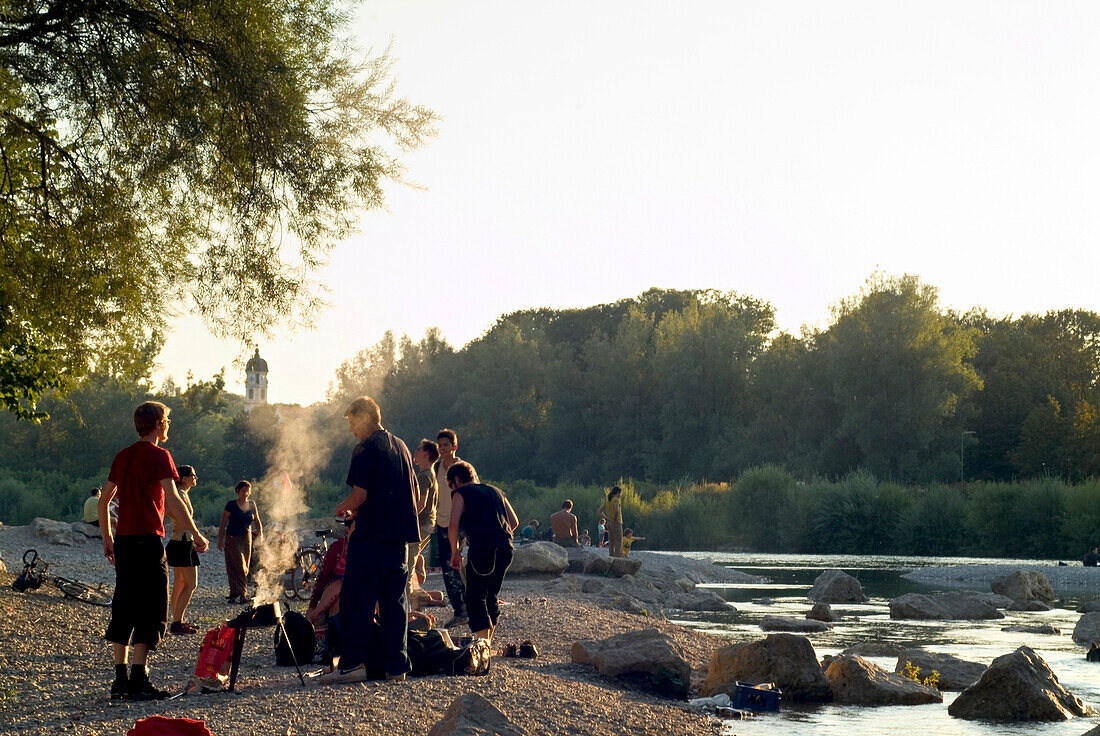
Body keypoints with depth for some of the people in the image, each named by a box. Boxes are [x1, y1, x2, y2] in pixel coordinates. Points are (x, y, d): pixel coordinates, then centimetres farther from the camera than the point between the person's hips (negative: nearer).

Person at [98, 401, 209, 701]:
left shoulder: (122, 456, 15)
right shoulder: (159, 455, -7)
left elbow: (103, 500, 20)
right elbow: (172, 500, -16)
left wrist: (108, 538, 27)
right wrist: (195, 534, -10)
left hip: (123, 541, 7)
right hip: (148, 540, -7)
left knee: (124, 608, 11)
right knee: (149, 609, -4)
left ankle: (120, 680, 13)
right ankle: (139, 681, -8)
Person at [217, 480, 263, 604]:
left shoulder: (251, 505, 7)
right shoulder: (231, 505, -6)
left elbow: (257, 522, 16)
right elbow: (223, 524, -4)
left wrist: (260, 534, 1)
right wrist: (220, 540, -7)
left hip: (246, 539, 5)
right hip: (232, 538, -5)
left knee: (244, 568, 4)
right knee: (239, 567, -13)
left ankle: (234, 594, 12)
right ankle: (242, 594, -14)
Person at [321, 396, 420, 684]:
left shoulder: (365, 450, -9)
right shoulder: (401, 447, 15)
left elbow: (359, 495, -16)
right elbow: (415, 493, 19)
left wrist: (342, 508, 3)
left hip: (370, 536, -7)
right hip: (399, 535, 7)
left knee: (356, 600, -3)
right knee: (395, 600, 8)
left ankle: (352, 663, -6)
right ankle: (397, 664, 8)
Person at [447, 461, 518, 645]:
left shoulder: (460, 494, 7)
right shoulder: (496, 491, 24)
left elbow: (453, 524, -7)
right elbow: (514, 522, 23)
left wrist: (455, 551, 3)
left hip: (482, 548, -6)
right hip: (506, 548, 6)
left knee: (475, 597, -2)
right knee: (491, 595, 20)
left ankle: (483, 643, -14)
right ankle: (488, 640, 24)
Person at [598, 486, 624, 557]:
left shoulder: (607, 501, 15)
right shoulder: (617, 500, -9)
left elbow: (599, 511, 17)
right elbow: (616, 510, -28)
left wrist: (605, 518, 11)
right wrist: (616, 519, -15)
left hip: (609, 523, 8)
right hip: (616, 523, -8)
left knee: (611, 543, 9)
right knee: (618, 543, -5)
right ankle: (617, 557, -11)